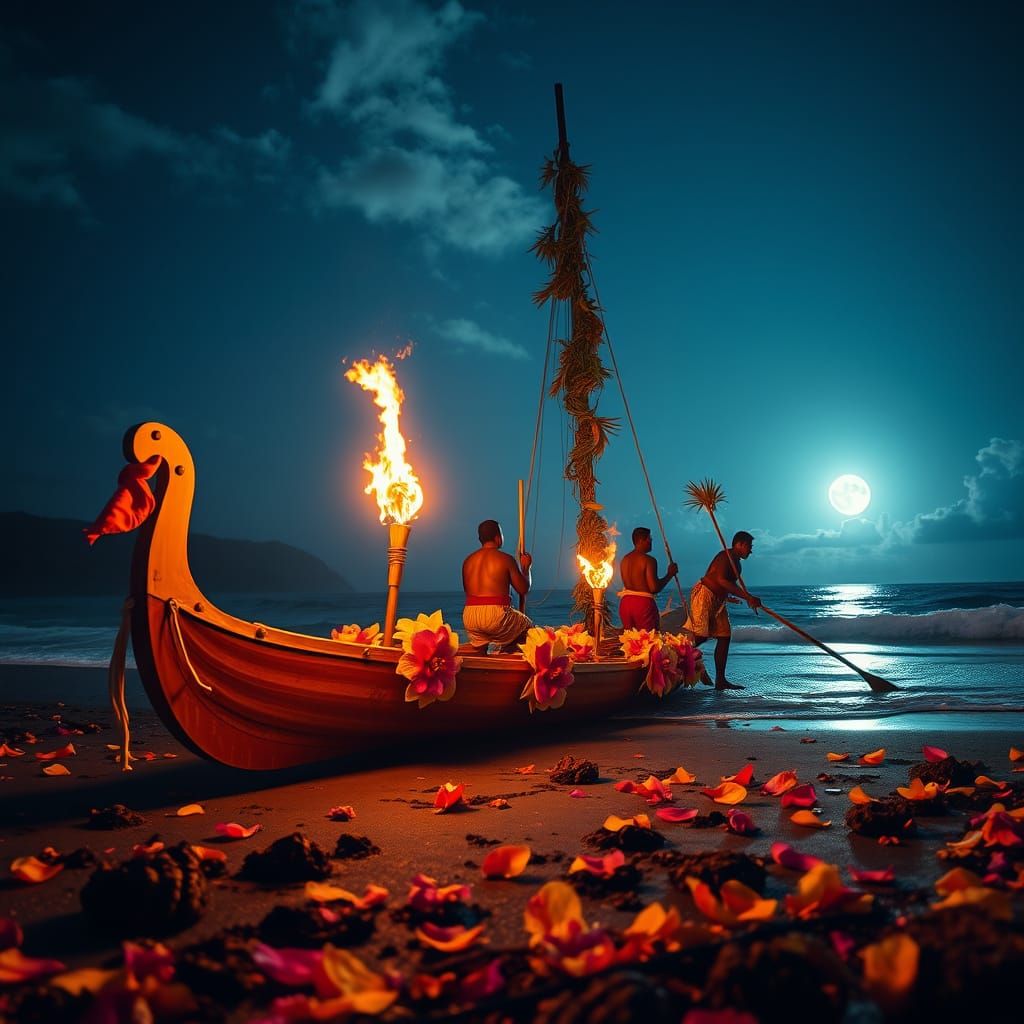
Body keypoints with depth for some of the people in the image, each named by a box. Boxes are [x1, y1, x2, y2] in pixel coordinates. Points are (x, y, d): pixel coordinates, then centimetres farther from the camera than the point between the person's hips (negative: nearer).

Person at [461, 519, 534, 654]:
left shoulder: (468, 561, 11)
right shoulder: (506, 559, -4)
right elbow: (524, 589, 1)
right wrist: (526, 567, 18)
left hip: (469, 617, 6)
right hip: (495, 615, -5)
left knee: (479, 651, 29)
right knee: (527, 626, 19)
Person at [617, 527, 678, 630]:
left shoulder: (625, 559, 10)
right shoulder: (649, 560, -11)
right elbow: (654, 588, -16)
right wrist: (669, 574, -3)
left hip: (625, 602, 7)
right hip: (644, 602, -7)